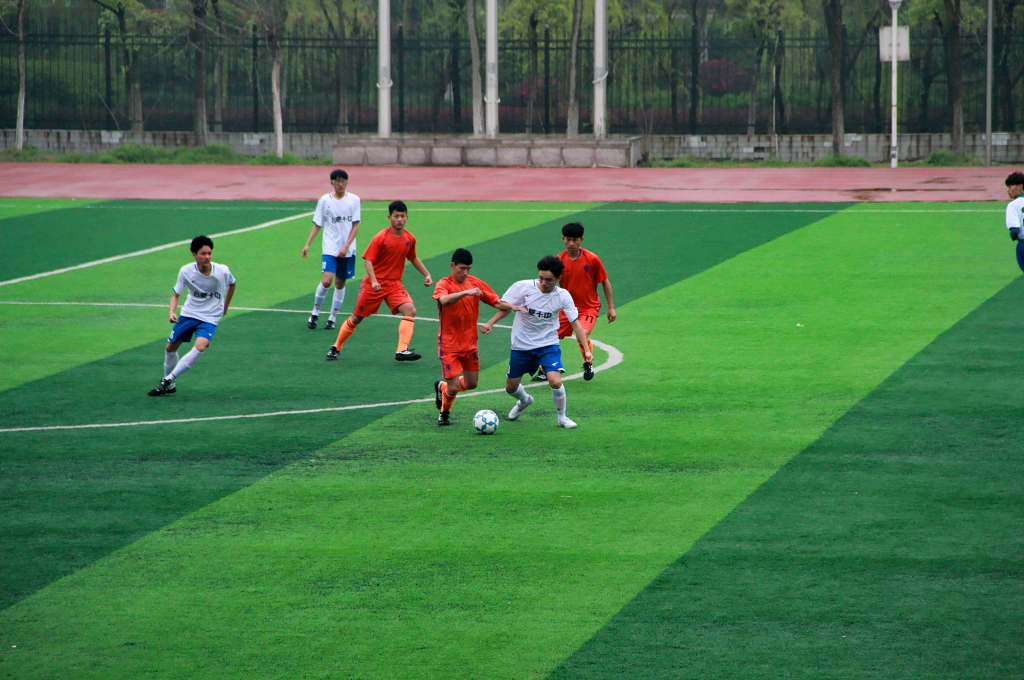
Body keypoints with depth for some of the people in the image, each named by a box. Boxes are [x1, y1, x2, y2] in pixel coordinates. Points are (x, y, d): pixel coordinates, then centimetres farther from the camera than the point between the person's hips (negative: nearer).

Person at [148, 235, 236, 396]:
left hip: (210, 318, -2)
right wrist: (172, 312, -25)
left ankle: (168, 380, -17)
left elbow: (232, 284, 7)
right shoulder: (186, 272, -16)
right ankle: (169, 386, 32)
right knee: (170, 347, 9)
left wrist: (225, 307, 15)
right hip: (188, 314, 2)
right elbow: (175, 294, -6)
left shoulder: (223, 272, -17)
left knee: (200, 347, -26)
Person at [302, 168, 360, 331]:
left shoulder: (354, 200, 0)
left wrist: (346, 246, -11)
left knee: (340, 283, 7)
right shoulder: (325, 200, -1)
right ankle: (315, 313, 4)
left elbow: (355, 226, -1)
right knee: (326, 281, -16)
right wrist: (307, 244, -2)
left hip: (347, 250, 1)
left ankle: (333, 318, 19)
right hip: (330, 248, -1)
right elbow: (317, 225, 5)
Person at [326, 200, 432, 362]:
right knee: (357, 317, 7)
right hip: (374, 284, -4)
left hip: (394, 284, 4)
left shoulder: (410, 239, 0)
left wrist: (426, 274, 14)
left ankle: (402, 350, -25)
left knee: (410, 310, -20)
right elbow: (368, 259, -16)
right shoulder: (381, 238, -15)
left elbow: (413, 258, 19)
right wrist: (373, 280, -29)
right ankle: (336, 347, 27)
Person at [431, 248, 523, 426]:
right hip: (449, 344, -5)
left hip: (469, 343, 5)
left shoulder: (475, 283, 2)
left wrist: (512, 307, -16)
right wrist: (466, 292, -49)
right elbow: (444, 300, -37)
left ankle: (442, 386, 40)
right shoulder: (444, 284, -14)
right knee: (453, 388, -8)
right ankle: (444, 413, 25)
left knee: (471, 383, 10)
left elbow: (496, 303, 3)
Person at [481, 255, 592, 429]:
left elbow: (575, 323, -9)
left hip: (548, 345, -1)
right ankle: (524, 400, 49)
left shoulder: (563, 296, -13)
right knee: (511, 388, 11)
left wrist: (586, 349, -16)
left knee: (555, 382, -23)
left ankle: (562, 418, 3)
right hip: (521, 346, 1)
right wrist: (490, 323, -19)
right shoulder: (522, 287, -15)